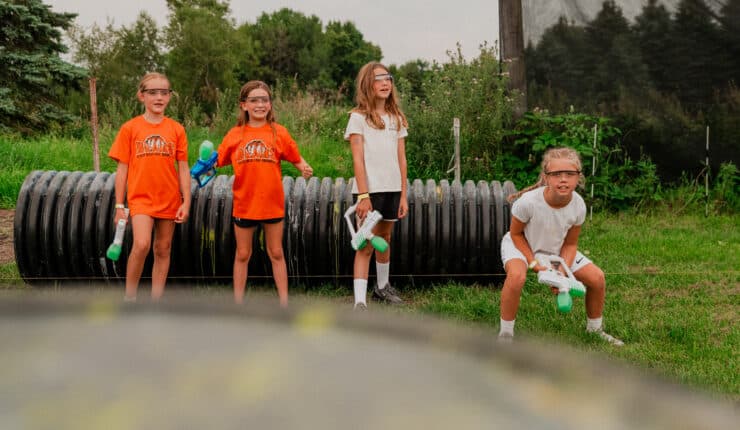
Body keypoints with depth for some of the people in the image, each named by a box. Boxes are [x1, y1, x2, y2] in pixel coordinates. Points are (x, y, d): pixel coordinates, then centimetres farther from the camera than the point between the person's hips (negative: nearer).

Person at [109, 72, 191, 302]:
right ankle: (129, 297, -3)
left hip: (169, 200, 3)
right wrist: (120, 205, 0)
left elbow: (183, 168, 6)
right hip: (140, 197, -3)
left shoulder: (176, 129, 4)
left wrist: (186, 202, 1)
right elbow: (122, 169, 1)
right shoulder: (130, 128, -1)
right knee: (141, 245, -20)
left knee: (163, 250, 8)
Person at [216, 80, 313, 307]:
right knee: (242, 255, 12)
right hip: (244, 204, 1)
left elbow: (296, 158, 0)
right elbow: (218, 161, 3)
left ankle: (284, 302, 17)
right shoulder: (235, 135, -2)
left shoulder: (279, 132, -3)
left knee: (276, 254, 10)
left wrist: (304, 168, -19)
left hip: (272, 203, -1)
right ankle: (238, 303, 21)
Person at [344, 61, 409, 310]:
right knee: (366, 245, -8)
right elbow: (358, 159, -10)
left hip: (392, 188, 5)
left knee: (385, 240, 18)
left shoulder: (397, 119, 11)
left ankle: (382, 287, 36)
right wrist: (363, 195, -17)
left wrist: (403, 195, 6)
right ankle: (359, 302, -9)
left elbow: (401, 159, 10)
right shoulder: (359, 117, -4)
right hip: (369, 189, -5)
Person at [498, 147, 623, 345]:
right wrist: (532, 262, -25)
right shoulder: (528, 202, -36)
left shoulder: (578, 205, -23)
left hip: (555, 249, 5)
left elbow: (570, 244, -8)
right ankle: (505, 334, -18)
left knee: (597, 278, -5)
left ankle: (595, 329, 24)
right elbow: (516, 234, -17)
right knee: (516, 276, -38)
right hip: (521, 246, -4)